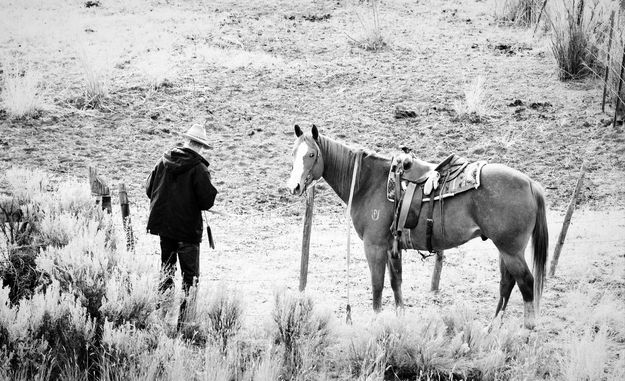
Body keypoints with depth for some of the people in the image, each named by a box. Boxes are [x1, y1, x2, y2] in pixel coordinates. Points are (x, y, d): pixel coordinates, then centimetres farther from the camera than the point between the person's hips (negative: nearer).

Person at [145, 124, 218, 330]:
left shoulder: (164, 161, 2)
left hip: (162, 225, 5)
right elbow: (207, 201, -16)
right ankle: (184, 318, -1)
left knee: (167, 269, 21)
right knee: (190, 275, 3)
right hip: (187, 228, -5)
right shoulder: (198, 168, -14)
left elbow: (149, 189, 9)